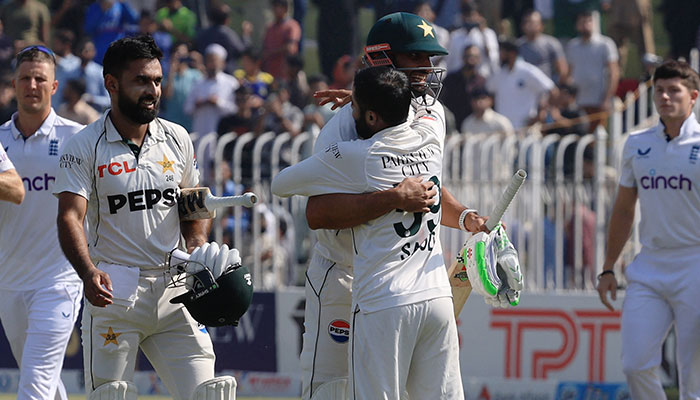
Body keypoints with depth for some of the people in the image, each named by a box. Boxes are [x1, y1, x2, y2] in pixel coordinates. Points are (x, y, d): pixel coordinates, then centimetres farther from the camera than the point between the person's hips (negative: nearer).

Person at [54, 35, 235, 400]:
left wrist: (194, 253, -1)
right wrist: (88, 272, -30)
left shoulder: (177, 139, 11)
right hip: (113, 291, -4)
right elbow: (70, 217, -13)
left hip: (173, 289, 4)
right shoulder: (85, 147, -4)